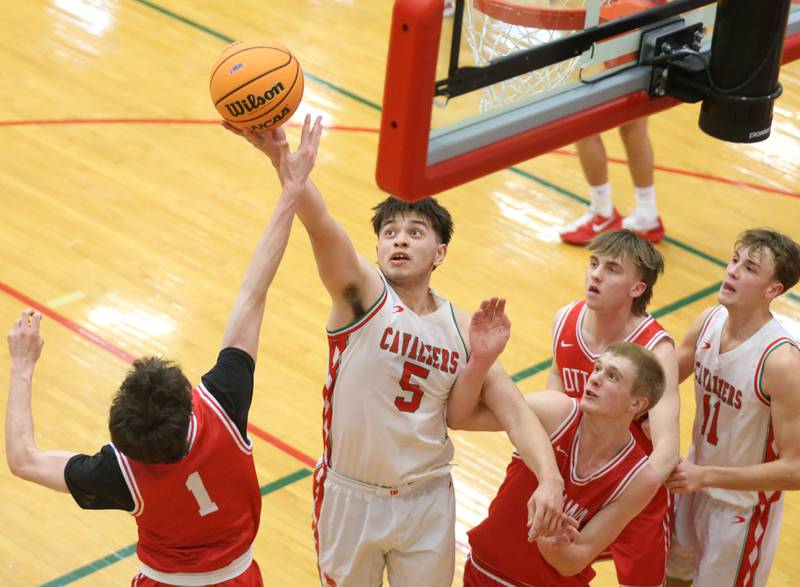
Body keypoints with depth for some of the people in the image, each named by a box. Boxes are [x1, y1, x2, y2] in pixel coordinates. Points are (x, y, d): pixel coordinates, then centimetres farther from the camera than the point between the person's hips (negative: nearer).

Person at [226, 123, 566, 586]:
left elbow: (514, 411, -5)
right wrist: (280, 155, -49)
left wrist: (550, 479, -23)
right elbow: (320, 226, -31)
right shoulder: (363, 292, -13)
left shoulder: (461, 328, -2)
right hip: (351, 497, -3)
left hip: (428, 501, 3)